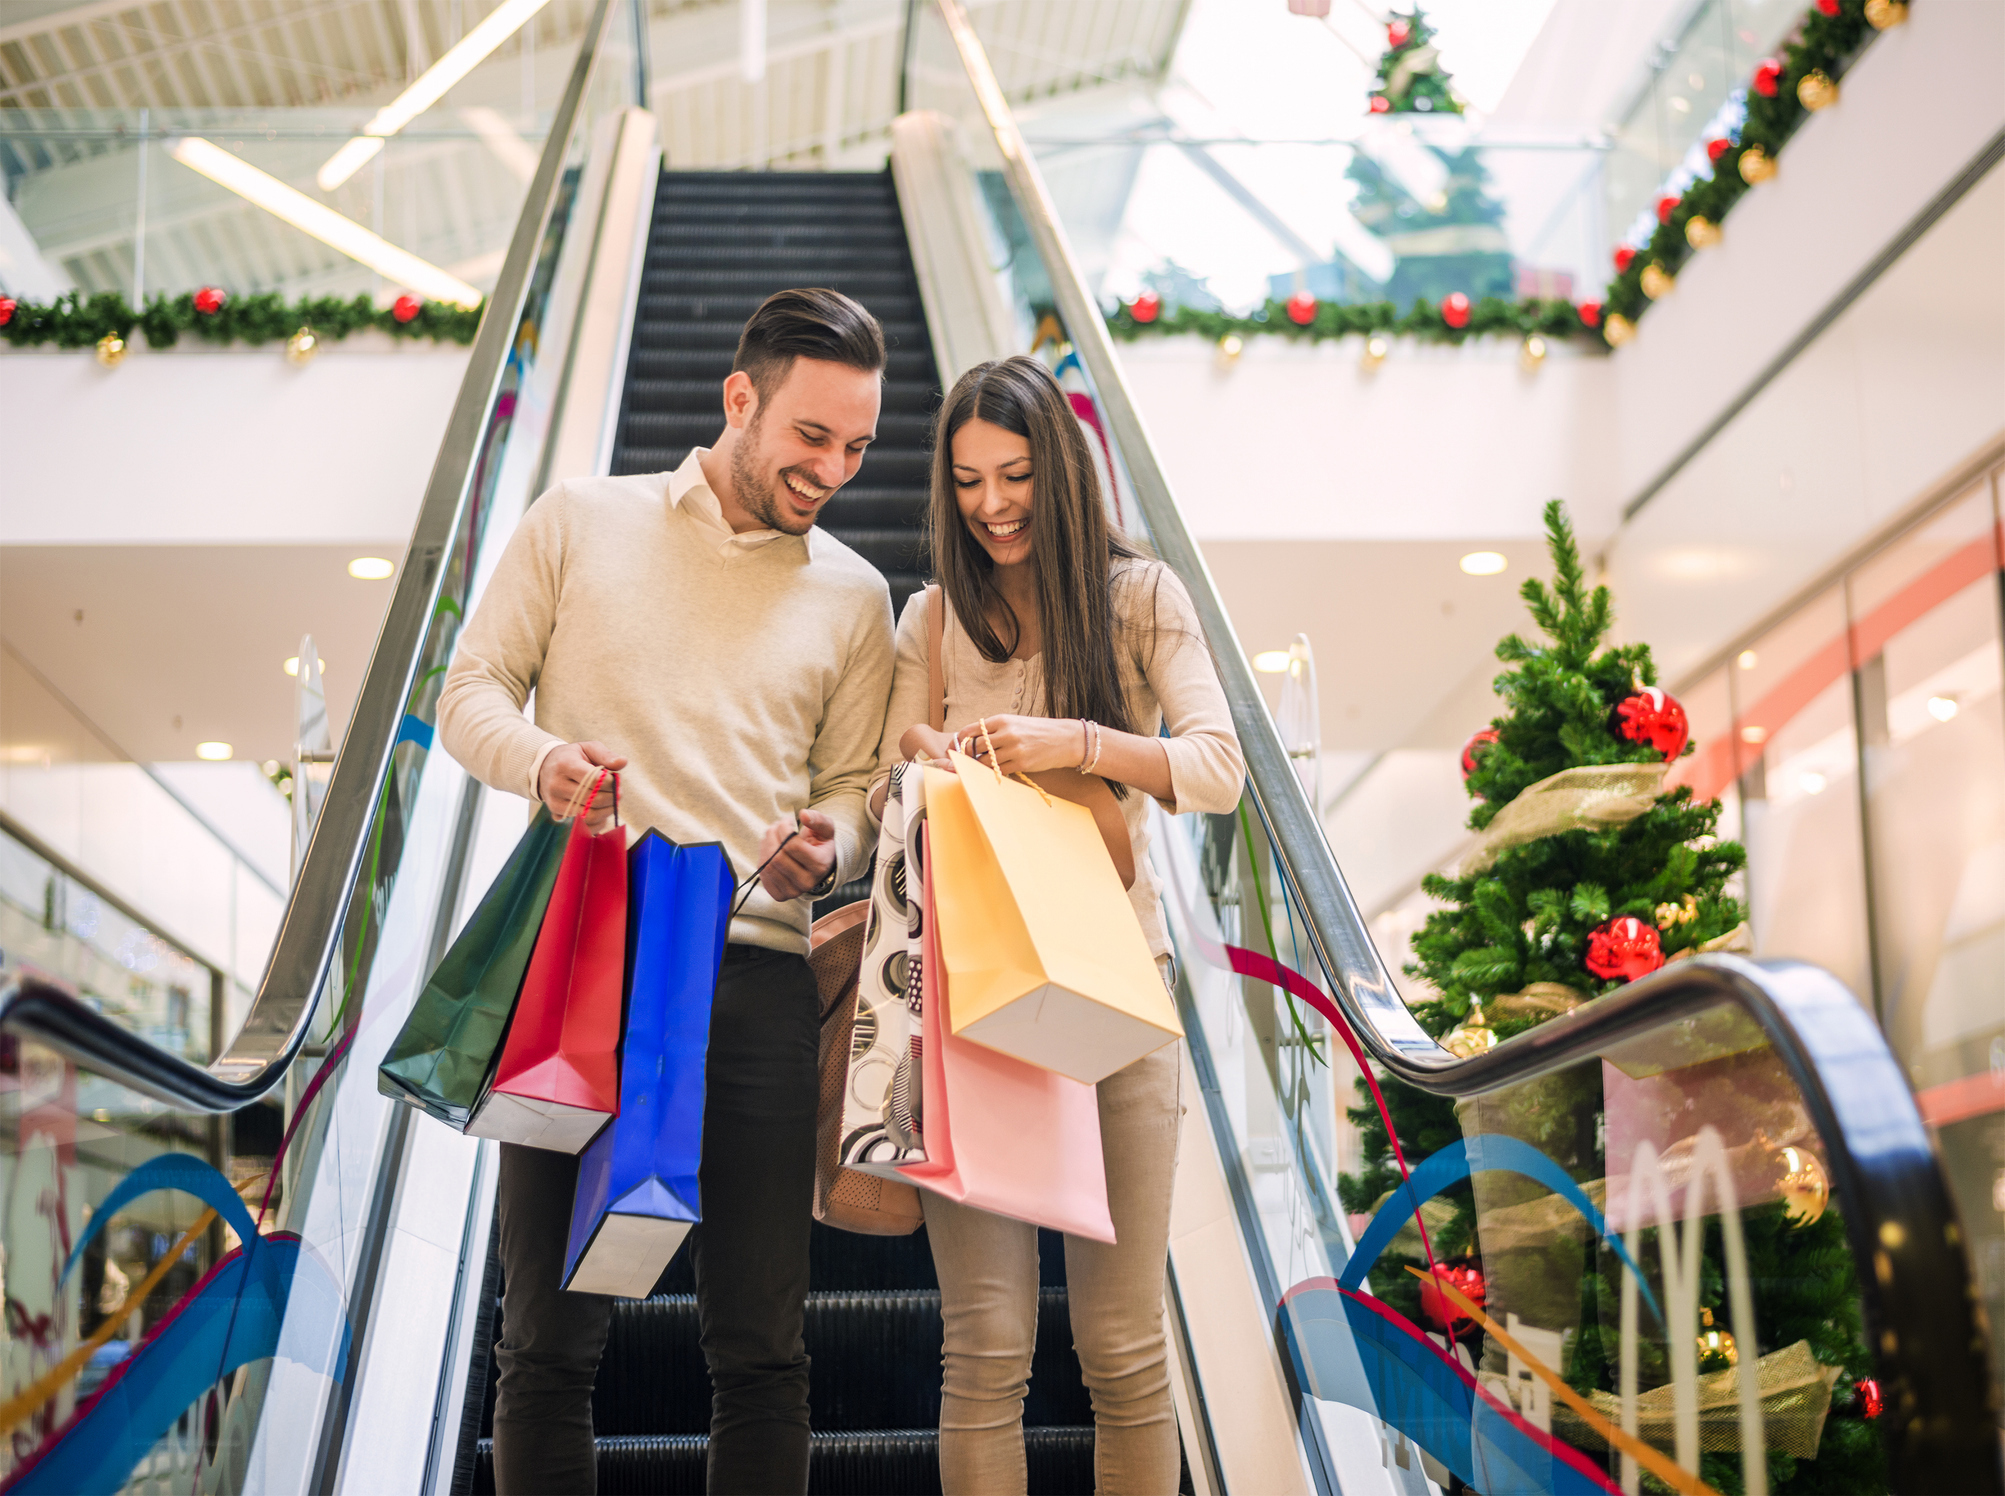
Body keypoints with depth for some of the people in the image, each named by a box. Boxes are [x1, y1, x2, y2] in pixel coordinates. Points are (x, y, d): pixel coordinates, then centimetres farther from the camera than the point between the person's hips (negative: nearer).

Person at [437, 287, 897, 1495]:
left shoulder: (855, 597, 15)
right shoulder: (582, 521, 10)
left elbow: (853, 790, 15)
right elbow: (470, 691, 9)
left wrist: (828, 849, -9)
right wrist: (541, 759, -13)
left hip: (758, 976, 1)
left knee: (761, 1348, 0)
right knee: (553, 1338, 1)